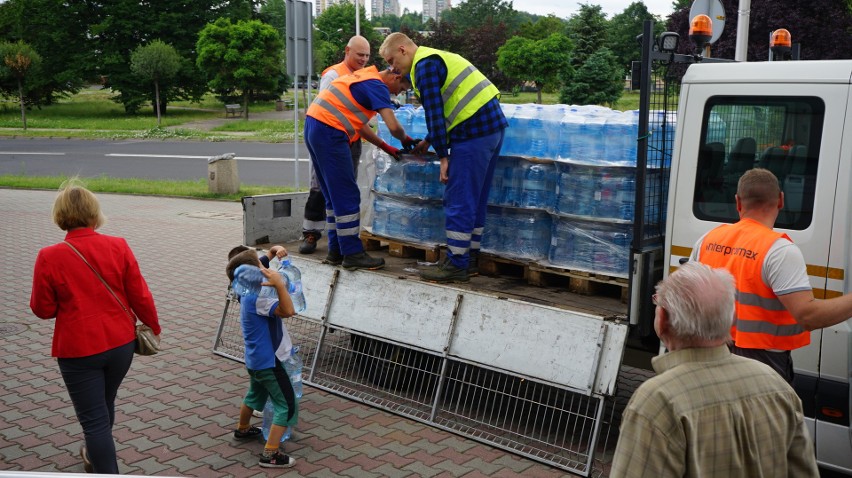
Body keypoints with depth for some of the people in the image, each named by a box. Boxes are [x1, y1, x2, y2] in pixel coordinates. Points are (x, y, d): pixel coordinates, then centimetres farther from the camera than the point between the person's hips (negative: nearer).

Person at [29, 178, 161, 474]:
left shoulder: (49, 257, -15)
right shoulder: (118, 247, -10)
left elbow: (43, 309, -4)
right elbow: (140, 296, -5)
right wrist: (153, 327, 11)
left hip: (78, 350, -4)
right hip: (121, 343, 4)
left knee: (93, 418, 5)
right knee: (104, 405, 26)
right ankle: (95, 458, 49)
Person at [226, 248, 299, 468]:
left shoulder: (248, 294, 4)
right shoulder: (258, 298, -26)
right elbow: (288, 311, -38)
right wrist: (279, 284, -43)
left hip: (256, 360, 10)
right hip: (268, 362, -10)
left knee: (255, 395, 33)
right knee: (288, 406, -3)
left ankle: (242, 430, 55)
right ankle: (270, 454, -3)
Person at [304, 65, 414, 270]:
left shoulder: (363, 78, 22)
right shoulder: (378, 86, -7)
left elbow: (358, 123, 25)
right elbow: (393, 126, -18)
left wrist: (385, 147, 23)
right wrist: (405, 139, 4)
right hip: (329, 132, -10)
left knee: (335, 196, 15)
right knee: (347, 197, -4)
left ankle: (336, 251, 20)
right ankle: (353, 254, 0)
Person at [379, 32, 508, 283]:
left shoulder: (425, 65, -9)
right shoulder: (437, 57, 23)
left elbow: (435, 112, -14)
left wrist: (443, 155, -11)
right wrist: (428, 141, 31)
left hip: (474, 131, -10)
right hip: (493, 123, 10)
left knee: (459, 201, -5)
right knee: (476, 199, 14)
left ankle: (457, 265, 0)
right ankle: (470, 259, 22)